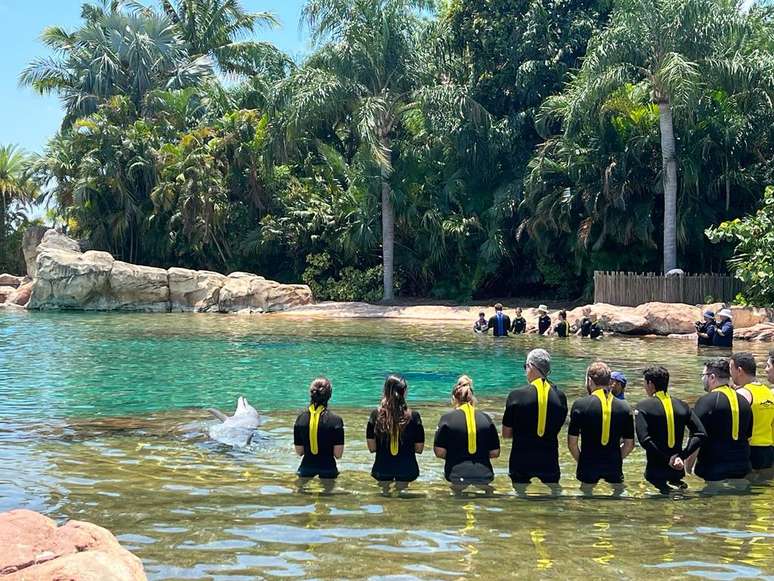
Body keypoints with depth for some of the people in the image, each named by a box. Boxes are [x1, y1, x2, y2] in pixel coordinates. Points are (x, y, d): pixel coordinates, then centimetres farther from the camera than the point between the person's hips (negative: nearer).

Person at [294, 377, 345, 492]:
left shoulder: (301, 418, -7)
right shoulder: (335, 419, -13)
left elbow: (299, 451, -2)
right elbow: (338, 454, -12)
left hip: (306, 468, 2)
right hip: (328, 468, -1)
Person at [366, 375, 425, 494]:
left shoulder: (375, 415, -9)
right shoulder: (414, 416, -11)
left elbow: (372, 448, -3)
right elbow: (419, 449, -4)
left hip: (382, 470, 1)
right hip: (407, 470, -1)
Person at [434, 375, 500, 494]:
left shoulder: (447, 418, -2)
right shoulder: (485, 418, 5)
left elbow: (440, 452, -3)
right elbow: (495, 453, 6)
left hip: (457, 474, -2)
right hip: (484, 474, 2)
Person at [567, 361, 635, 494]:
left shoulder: (580, 405, -8)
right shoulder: (624, 407, 0)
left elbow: (572, 443, -6)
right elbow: (629, 445, 5)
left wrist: (581, 460, 9)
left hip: (588, 468, -2)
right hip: (614, 468, 2)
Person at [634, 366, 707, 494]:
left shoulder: (643, 407, -8)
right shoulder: (682, 406, 6)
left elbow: (644, 440, -20)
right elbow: (701, 434, -3)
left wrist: (668, 459, -14)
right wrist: (682, 456, -7)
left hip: (656, 471, -5)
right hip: (677, 472, 5)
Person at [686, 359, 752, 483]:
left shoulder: (706, 401, -12)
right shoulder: (743, 401, 10)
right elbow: (748, 437, 17)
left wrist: (688, 468, -8)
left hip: (713, 470, -7)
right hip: (742, 469, 7)